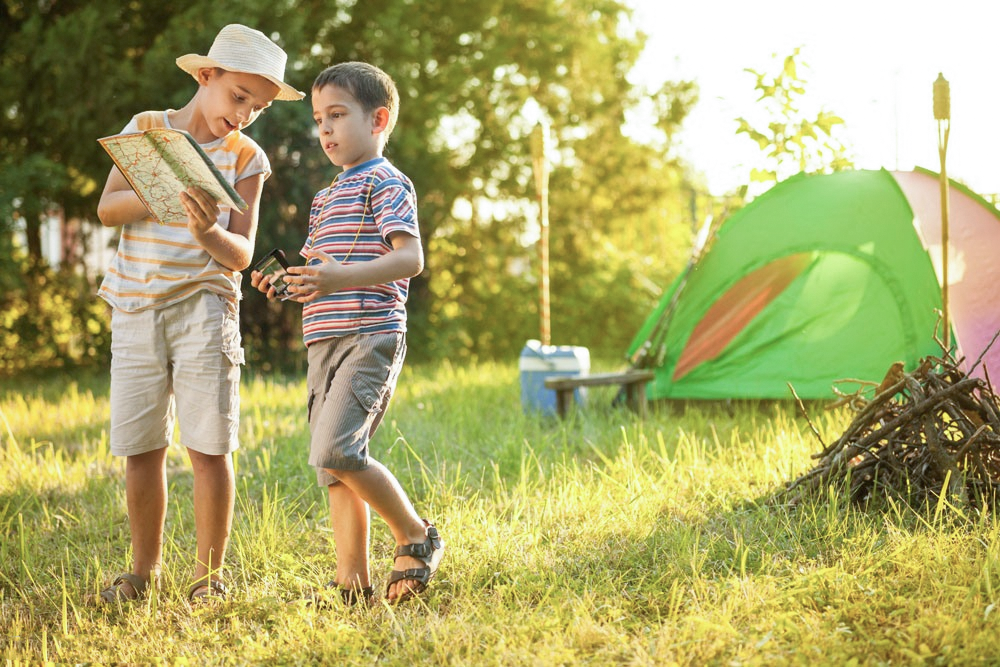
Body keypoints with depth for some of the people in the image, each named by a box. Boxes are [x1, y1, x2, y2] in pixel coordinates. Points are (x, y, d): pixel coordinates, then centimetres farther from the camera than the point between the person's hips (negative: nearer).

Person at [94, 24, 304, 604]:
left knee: (209, 446, -5)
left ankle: (209, 574, 7)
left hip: (204, 305, -1)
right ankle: (144, 570, 19)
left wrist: (209, 233, -26)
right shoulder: (147, 128, 6)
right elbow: (107, 208, -2)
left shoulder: (246, 158, 2)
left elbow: (242, 254, -4)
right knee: (141, 447, 5)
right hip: (136, 307, 2)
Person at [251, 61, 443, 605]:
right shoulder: (326, 198, 24)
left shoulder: (386, 183, -4)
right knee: (334, 465, 5)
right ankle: (352, 581, 9)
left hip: (369, 335, -9)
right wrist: (288, 285, 9)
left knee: (335, 450, -20)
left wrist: (341, 278, -28)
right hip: (325, 341, 9)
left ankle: (417, 537, -4)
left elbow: (410, 258, -16)